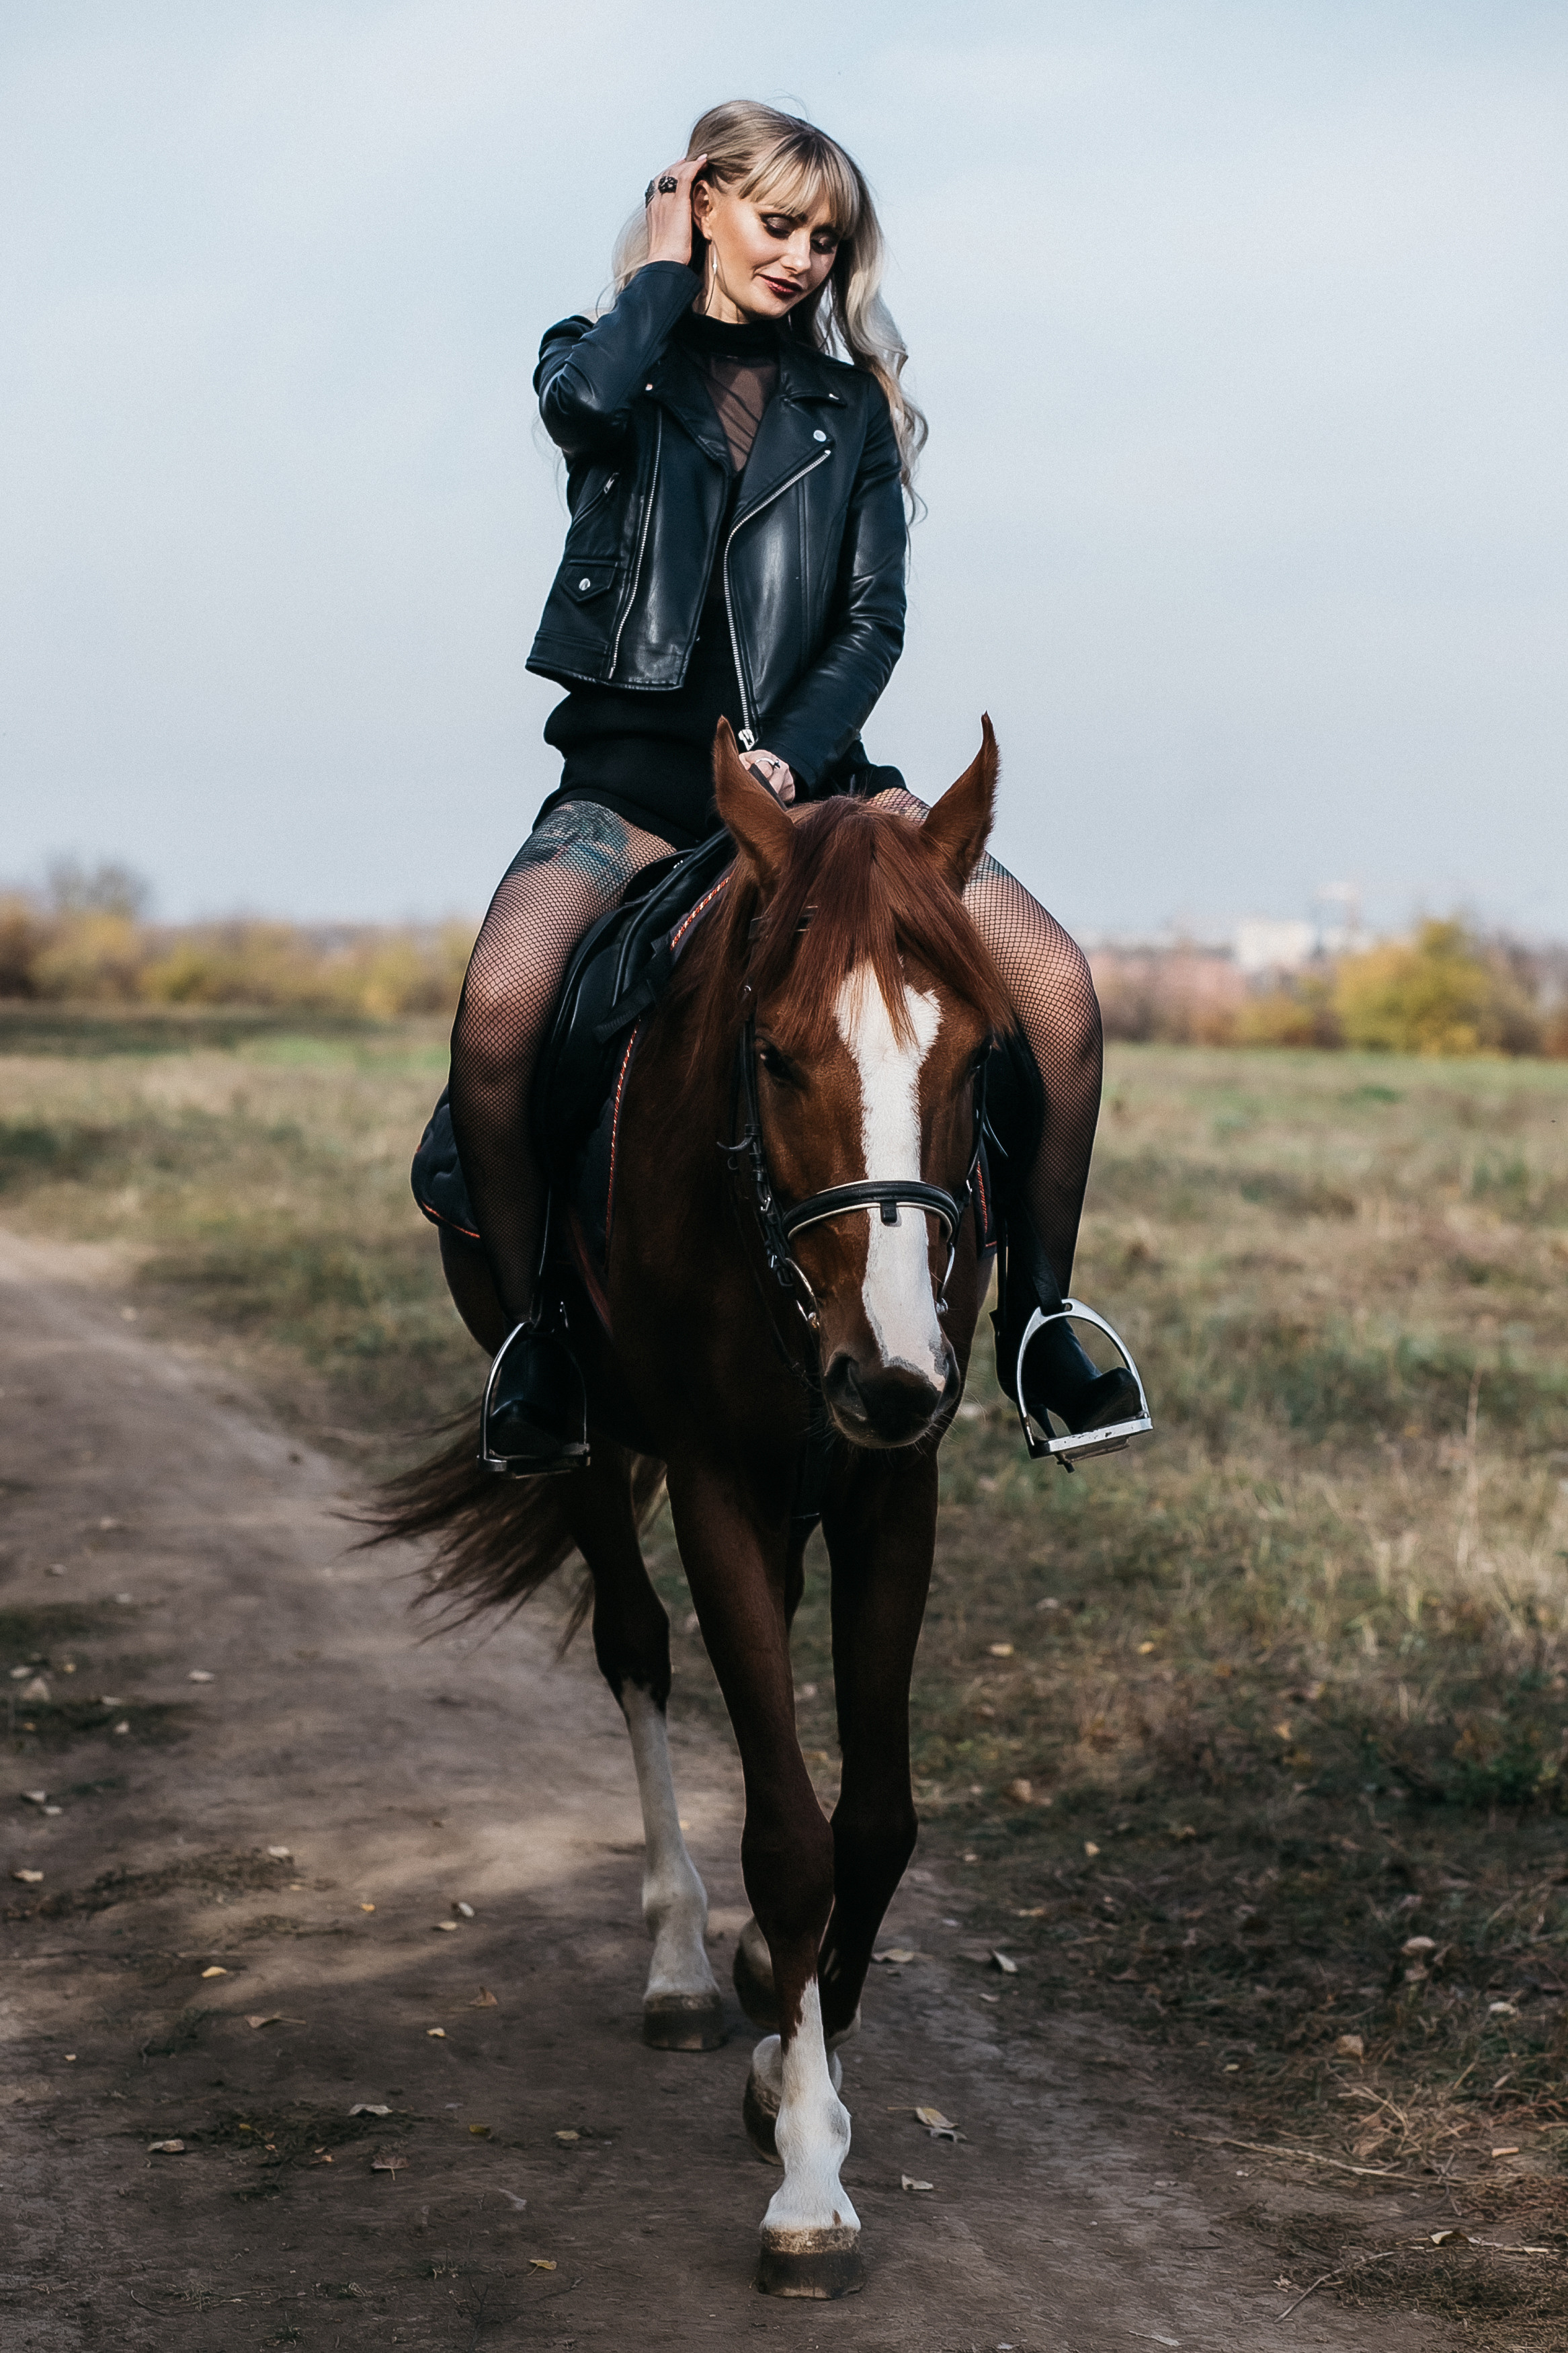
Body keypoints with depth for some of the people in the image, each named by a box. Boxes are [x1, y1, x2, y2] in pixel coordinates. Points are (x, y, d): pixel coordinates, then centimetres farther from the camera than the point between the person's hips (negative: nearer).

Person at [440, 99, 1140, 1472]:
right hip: (631, 775, -2)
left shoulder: (850, 407, 16)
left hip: (810, 771, 2)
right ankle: (530, 1332, -9)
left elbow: (874, 618, 7)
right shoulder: (607, 358, 10)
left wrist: (792, 760, -11)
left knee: (1057, 986, -18)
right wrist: (666, 271, 0)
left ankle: (1037, 1314, -2)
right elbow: (590, 400, -17)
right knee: (500, 1013, -32)